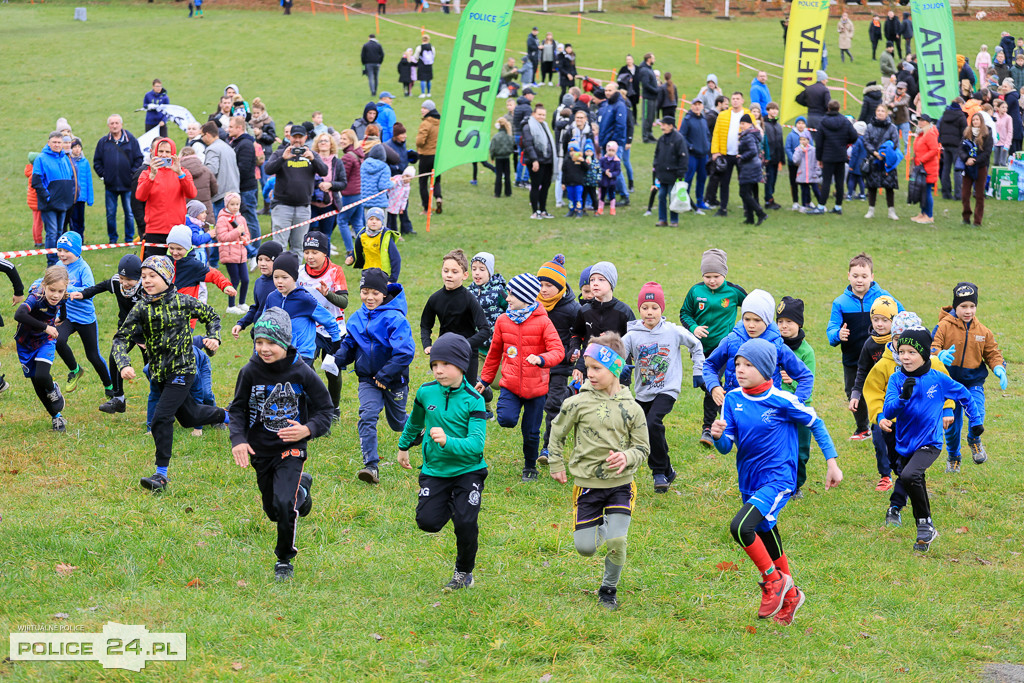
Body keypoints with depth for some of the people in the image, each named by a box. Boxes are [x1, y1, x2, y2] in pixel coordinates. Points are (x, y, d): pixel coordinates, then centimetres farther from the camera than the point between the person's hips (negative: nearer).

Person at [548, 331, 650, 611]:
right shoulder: (578, 403, -5)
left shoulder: (631, 408, -3)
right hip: (587, 484, 1)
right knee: (585, 548, -1)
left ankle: (608, 589, 11)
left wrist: (627, 457, -16)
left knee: (617, 542, -15)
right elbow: (558, 432, 11)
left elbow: (643, 448, 5)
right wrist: (556, 464, 12)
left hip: (620, 485, 0)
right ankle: (596, 525, 37)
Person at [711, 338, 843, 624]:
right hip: (749, 481, 6)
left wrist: (832, 463, 2)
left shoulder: (781, 401, -14)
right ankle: (790, 595, 41)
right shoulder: (733, 400, -2)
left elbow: (816, 423, 0)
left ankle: (774, 580, -5)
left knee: (740, 527, -27)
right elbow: (726, 447, -2)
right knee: (767, 541, 19)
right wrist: (718, 436, -26)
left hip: (778, 479, -6)